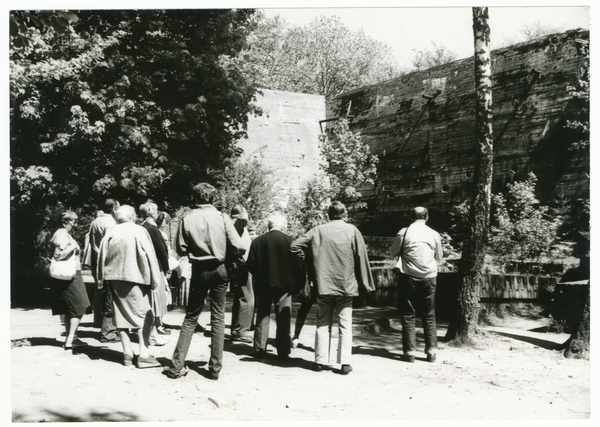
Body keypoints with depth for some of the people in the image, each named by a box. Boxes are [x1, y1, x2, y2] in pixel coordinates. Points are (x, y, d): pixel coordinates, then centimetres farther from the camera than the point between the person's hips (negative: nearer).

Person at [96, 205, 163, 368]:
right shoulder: (139, 231, -6)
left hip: (114, 278, 4)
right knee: (143, 314, 1)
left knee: (121, 314, 10)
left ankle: (127, 353, 11)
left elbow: (102, 257, 7)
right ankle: (143, 355, -6)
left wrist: (101, 280, 14)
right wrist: (154, 279, -5)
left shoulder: (110, 232, 5)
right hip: (134, 277, -4)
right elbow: (149, 255, -8)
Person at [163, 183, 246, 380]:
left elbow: (180, 249, -4)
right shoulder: (222, 218, -7)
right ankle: (215, 368, 10)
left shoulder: (187, 219, -6)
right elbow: (239, 247, -9)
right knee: (218, 317, 7)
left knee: (191, 317, 10)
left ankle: (177, 365, 8)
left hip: (198, 270, 1)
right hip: (219, 269, 0)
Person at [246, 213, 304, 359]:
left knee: (262, 317, 12)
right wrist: (299, 283, 4)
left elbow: (251, 265, 0)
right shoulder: (289, 240, -8)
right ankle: (283, 351, 5)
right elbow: (297, 264, -7)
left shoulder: (257, 241, -1)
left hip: (262, 284, 2)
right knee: (283, 319, 4)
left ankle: (259, 349, 13)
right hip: (284, 284, -2)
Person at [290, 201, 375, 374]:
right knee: (345, 325, 6)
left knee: (323, 324, 11)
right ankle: (345, 363, 4)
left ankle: (320, 360, 13)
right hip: (346, 286, -1)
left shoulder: (318, 230, 0)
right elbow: (361, 257, -3)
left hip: (323, 286, 1)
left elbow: (294, 246, -3)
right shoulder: (352, 230, -2)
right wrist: (367, 283, 3)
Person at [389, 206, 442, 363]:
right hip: (428, 278, 2)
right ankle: (431, 351, 10)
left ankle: (410, 351, 4)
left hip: (409, 277, -2)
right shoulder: (434, 234, 1)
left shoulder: (404, 232, -5)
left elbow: (393, 252, 5)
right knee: (429, 316, 11)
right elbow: (438, 256, 13)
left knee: (408, 315, 6)